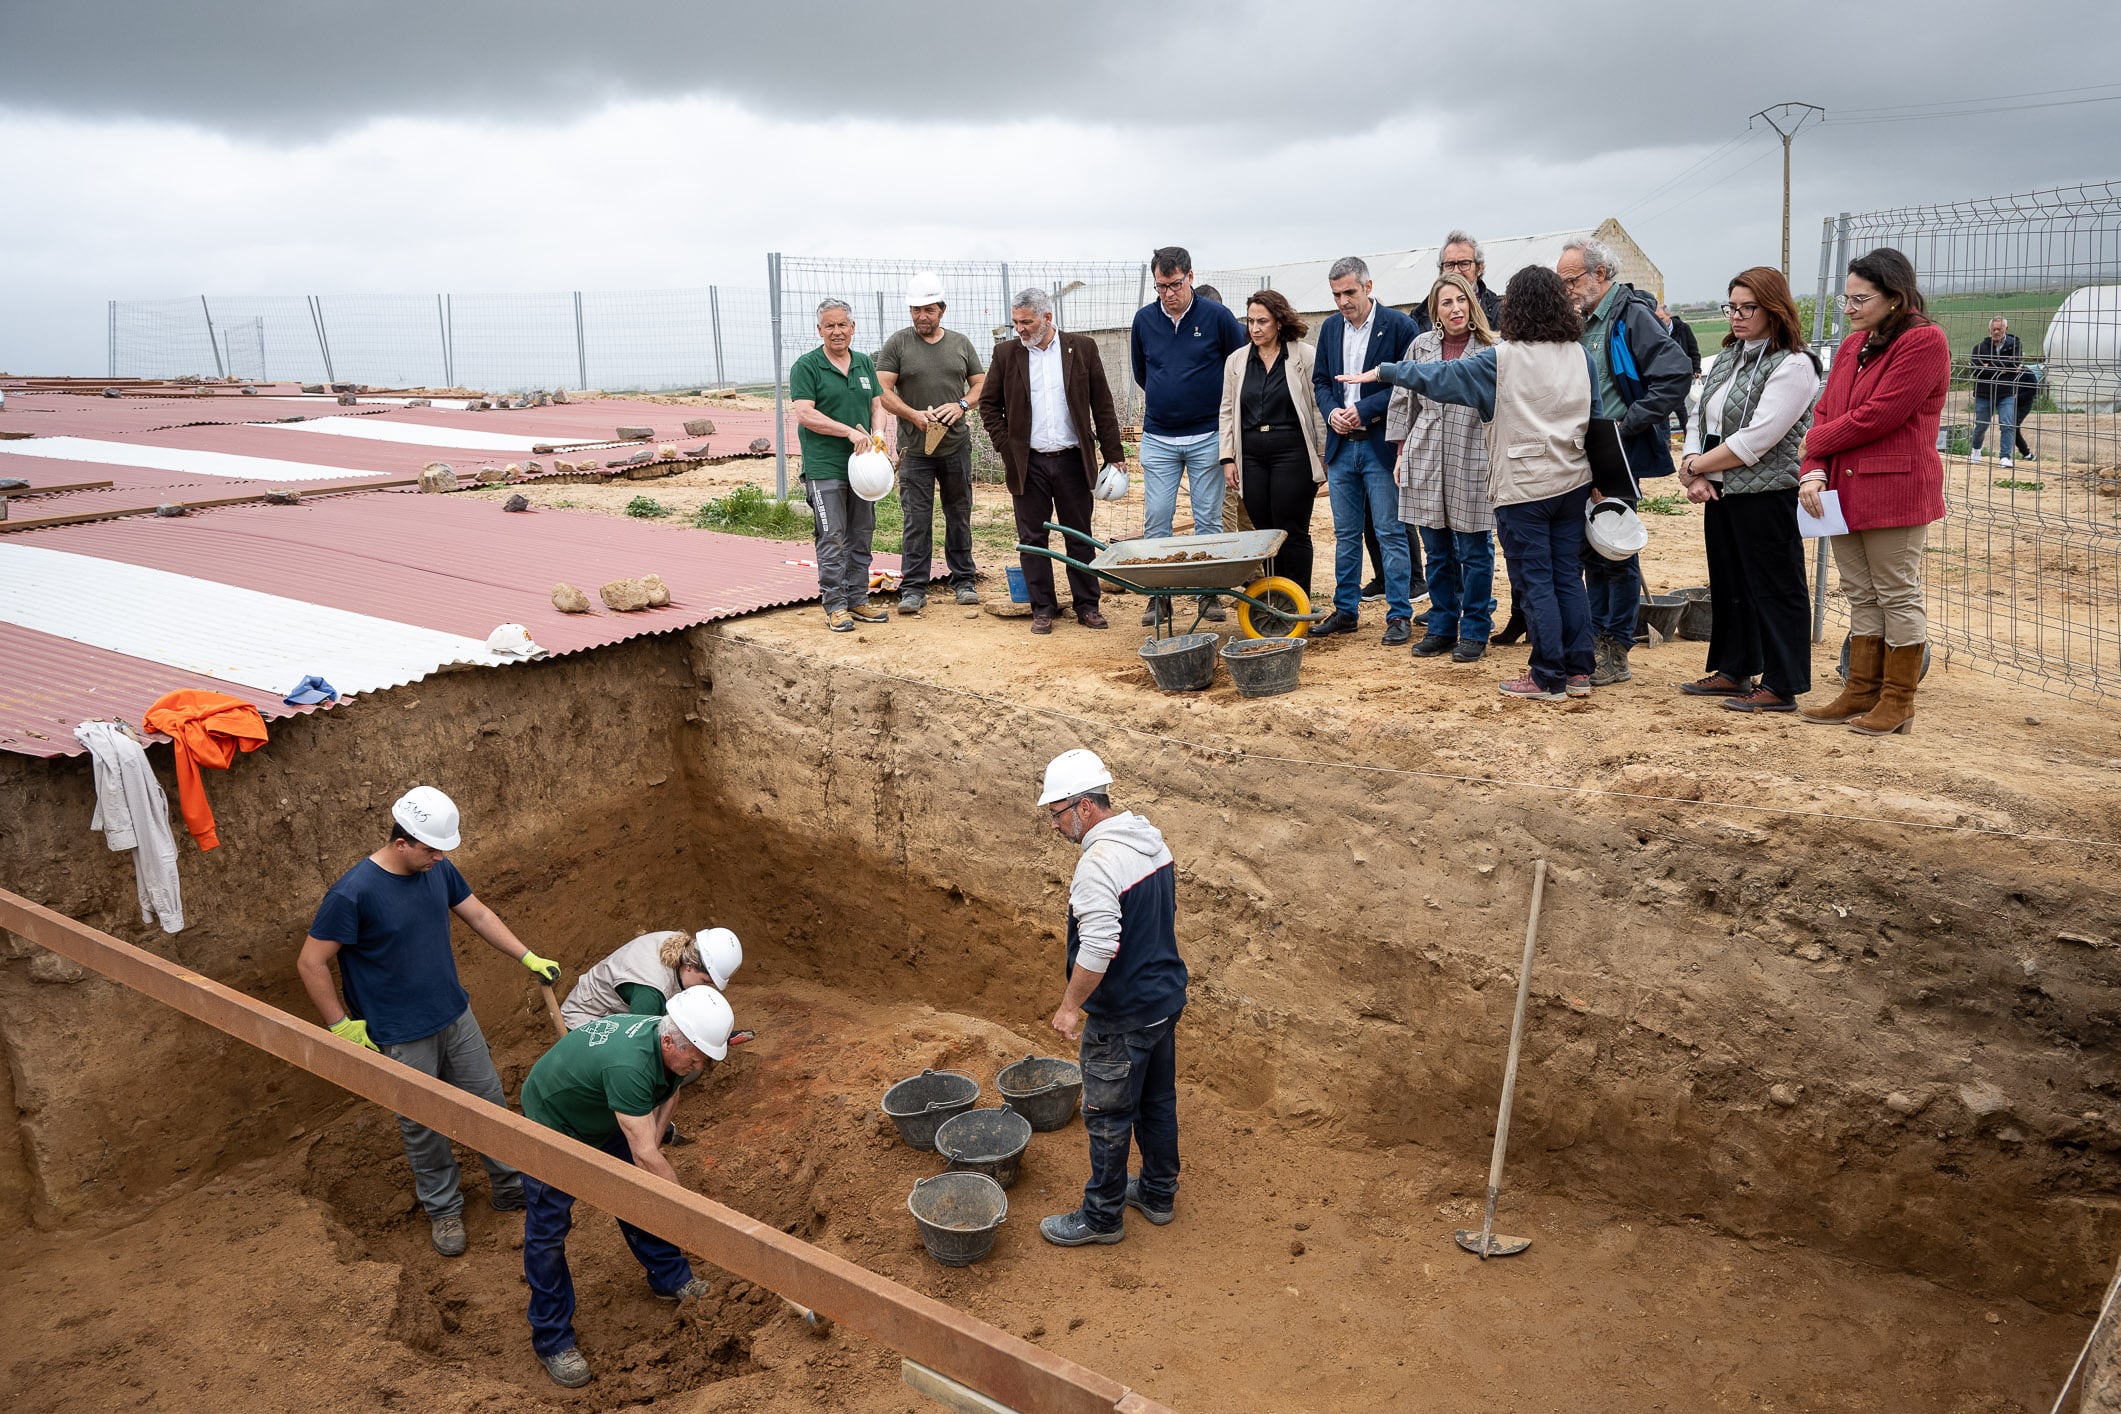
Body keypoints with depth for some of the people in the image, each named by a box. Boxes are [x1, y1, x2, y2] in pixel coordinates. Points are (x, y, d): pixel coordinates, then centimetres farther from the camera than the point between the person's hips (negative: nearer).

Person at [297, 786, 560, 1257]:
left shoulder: (438, 869, -6)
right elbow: (311, 963, -16)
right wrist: (341, 1027, -12)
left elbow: (479, 915, 7)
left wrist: (528, 958, 1)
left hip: (456, 1016, 6)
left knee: (489, 1102, 15)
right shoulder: (352, 894, -25)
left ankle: (510, 1186, 35)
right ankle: (443, 1208, 33)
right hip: (401, 1038, -5)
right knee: (423, 1127, 12)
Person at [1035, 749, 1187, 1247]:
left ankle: (1102, 1216, 22)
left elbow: (1099, 947, -31)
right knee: (1157, 1102, 22)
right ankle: (1158, 1193, 38)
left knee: (1108, 1116, 7)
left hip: (1122, 1017, -9)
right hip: (1166, 996, 9)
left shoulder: (1098, 863, -26)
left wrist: (1070, 1006, -20)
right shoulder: (1152, 841, 3)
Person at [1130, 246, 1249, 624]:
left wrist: (1214, 403, 11)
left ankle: (1209, 593, 12)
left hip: (1207, 436, -2)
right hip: (1158, 437, 2)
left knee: (1208, 519, 3)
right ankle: (1158, 594, 7)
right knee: (1156, 518, -1)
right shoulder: (1144, 319, 4)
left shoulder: (1216, 316, -4)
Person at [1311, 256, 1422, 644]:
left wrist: (1365, 408, -16)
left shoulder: (1398, 325, -6)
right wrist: (1331, 411, -4)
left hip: (1381, 445, -5)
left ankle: (1399, 615, 6)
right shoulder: (1330, 328, 10)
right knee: (1345, 535, 11)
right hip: (1341, 446, 5)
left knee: (1391, 534, -1)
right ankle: (1346, 612, 20)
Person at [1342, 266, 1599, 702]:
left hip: (1523, 487, -6)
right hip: (1573, 482, 6)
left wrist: (1381, 372, 2)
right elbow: (1595, 420, 10)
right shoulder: (1581, 356, 4)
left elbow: (1436, 377, -9)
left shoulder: (1501, 360, -13)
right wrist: (1595, 481, 19)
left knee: (1535, 582, 1)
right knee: (1568, 576, 11)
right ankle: (1579, 672, 16)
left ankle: (1548, 678, 6)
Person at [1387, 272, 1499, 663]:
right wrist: (1402, 452, 10)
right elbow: (1403, 401, 13)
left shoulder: (1492, 349, -2)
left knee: (1474, 550, 3)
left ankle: (1474, 632, 14)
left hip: (1473, 462, -3)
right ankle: (1441, 628, 22)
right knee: (1437, 550, 10)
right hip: (1426, 462, 3)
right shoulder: (1421, 346, 6)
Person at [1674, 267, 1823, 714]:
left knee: (1774, 588, 0)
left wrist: (1693, 466, -13)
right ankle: (1733, 671, 28)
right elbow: (1698, 419, 9)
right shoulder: (1727, 357, 13)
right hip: (1720, 493, 8)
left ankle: (1781, 686, 7)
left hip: (1766, 497, -8)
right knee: (1728, 584, 16)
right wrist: (1694, 473, -8)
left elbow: (1754, 440, -20)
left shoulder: (1793, 366, -13)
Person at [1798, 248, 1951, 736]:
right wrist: (1813, 472, -6)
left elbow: (1877, 417, -18)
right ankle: (1861, 693, 22)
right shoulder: (1853, 345, 15)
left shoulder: (1924, 341, -11)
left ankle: (1898, 701, 10)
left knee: (1898, 596, 1)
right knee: (1861, 595, 13)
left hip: (1896, 490, -8)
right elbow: (1825, 412, 9)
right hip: (1845, 490, 8)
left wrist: (1814, 442, -6)